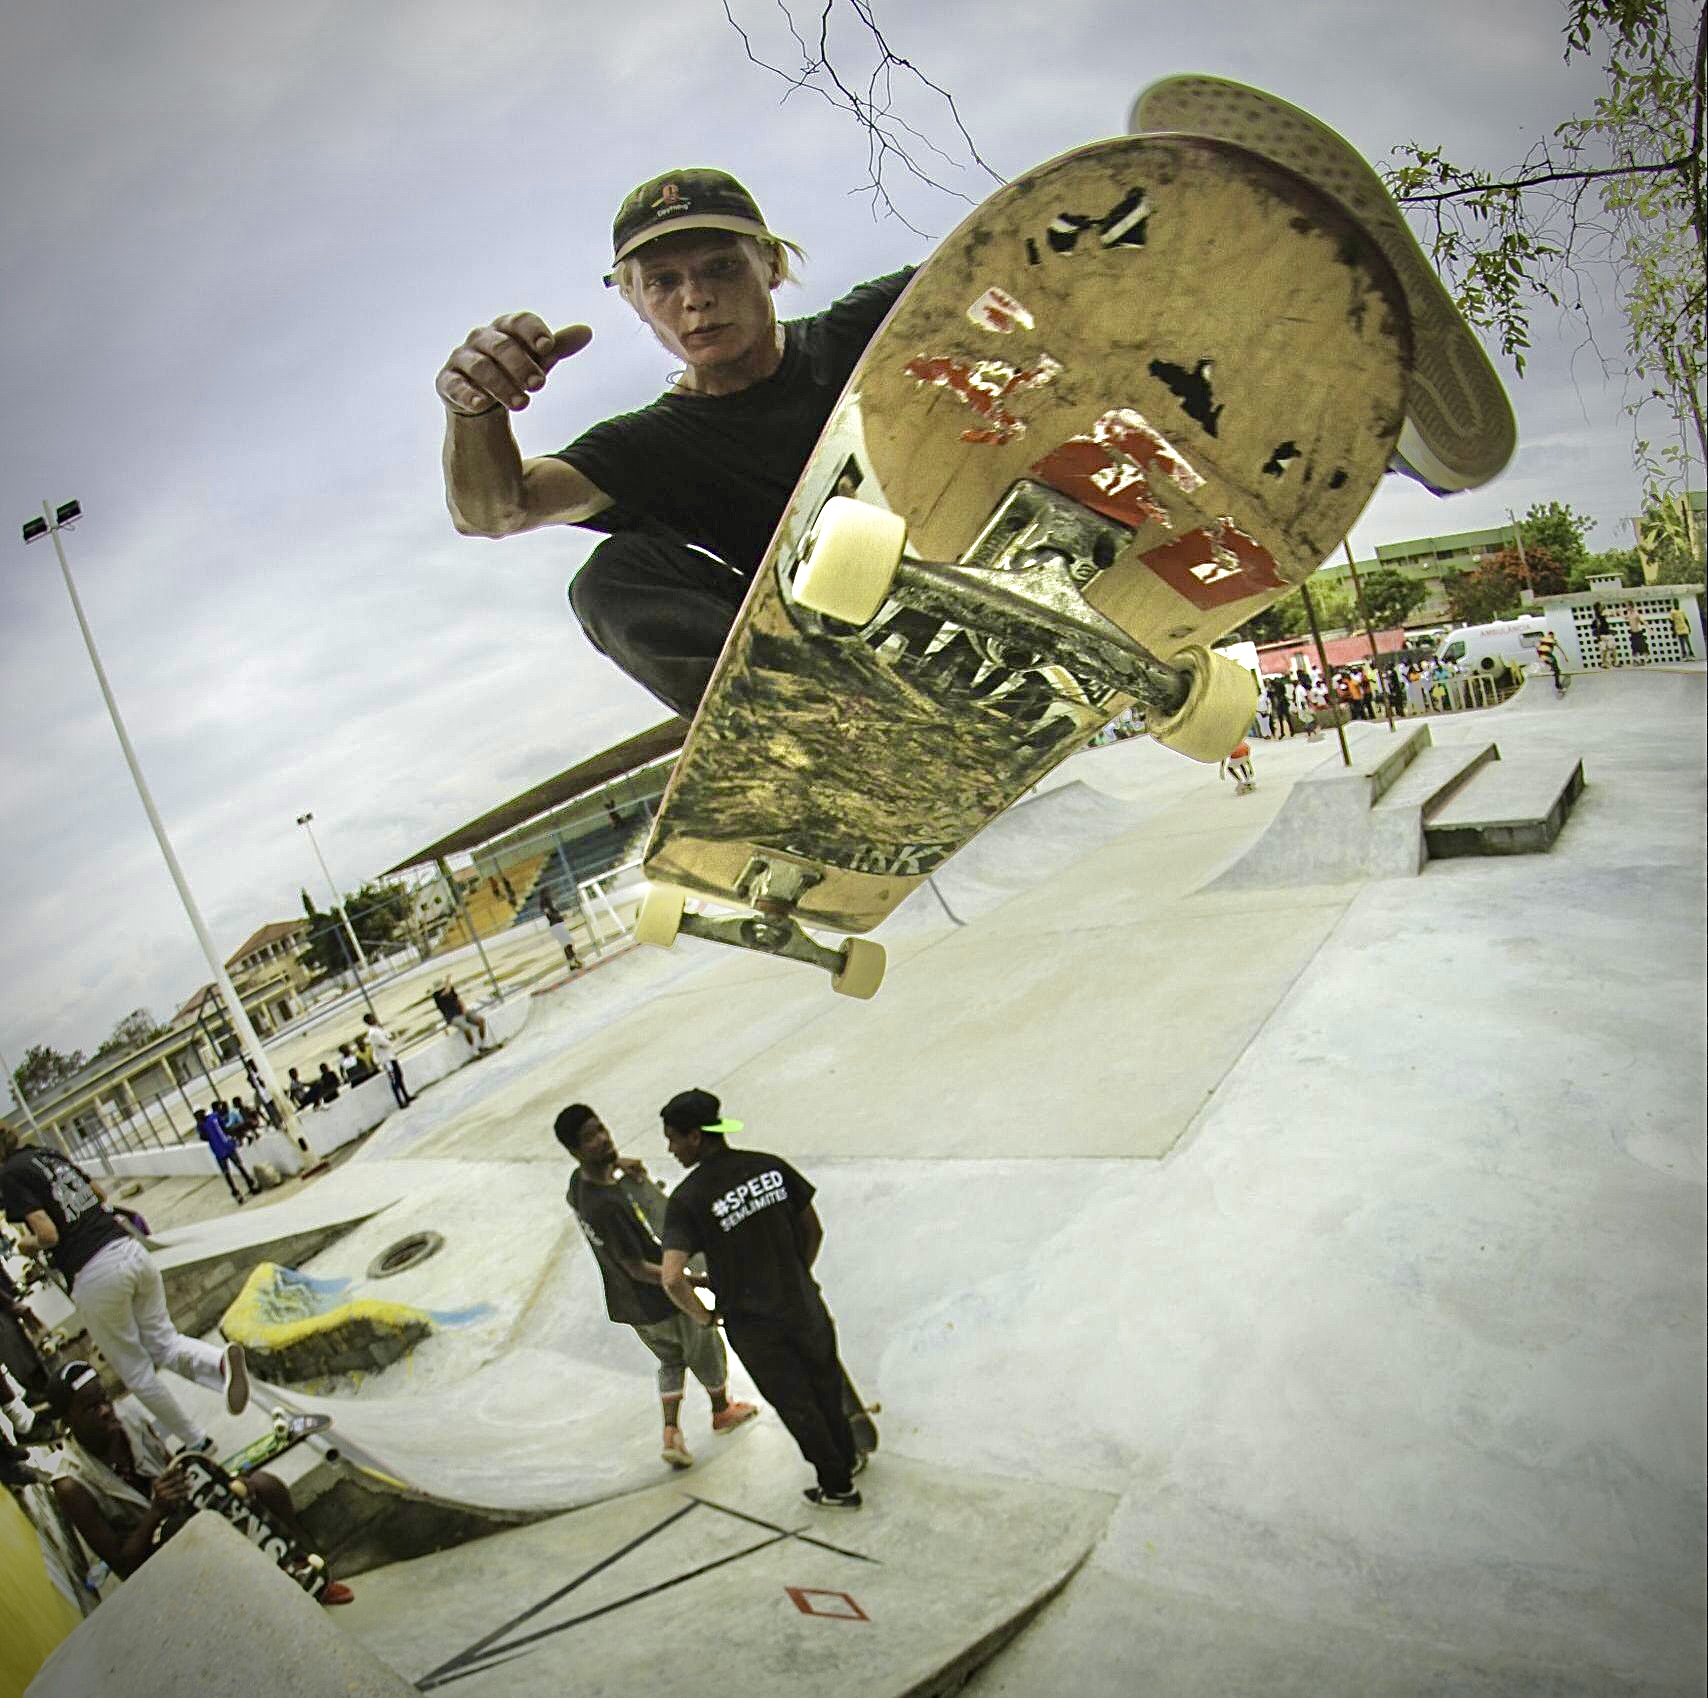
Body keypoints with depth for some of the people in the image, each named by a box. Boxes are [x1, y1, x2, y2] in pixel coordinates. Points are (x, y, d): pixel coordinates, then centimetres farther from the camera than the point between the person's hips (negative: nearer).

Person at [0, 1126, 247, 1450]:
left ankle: (196, 1441, 17)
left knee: (136, 1371, 10)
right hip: (131, 1252, 7)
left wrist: (30, 1244, 7)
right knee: (165, 1343, 14)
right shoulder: (51, 1155, 16)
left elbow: (48, 1234, -13)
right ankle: (221, 1361, -16)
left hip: (93, 1275, -7)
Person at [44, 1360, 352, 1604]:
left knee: (264, 1484, -18)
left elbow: (176, 1475, 4)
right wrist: (157, 1513, -34)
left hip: (185, 1514, 5)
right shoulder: (72, 1485, -22)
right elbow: (121, 1563, -19)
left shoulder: (131, 1420, -8)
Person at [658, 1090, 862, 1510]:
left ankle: (837, 1487, 35)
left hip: (752, 1325, -3)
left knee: (796, 1405, 18)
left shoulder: (687, 1199, -22)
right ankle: (847, 1458, 49)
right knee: (825, 1385, 27)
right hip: (802, 1304, 4)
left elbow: (673, 1280, -29)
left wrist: (702, 1316, -10)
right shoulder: (771, 1167, -10)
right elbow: (813, 1231, 0)